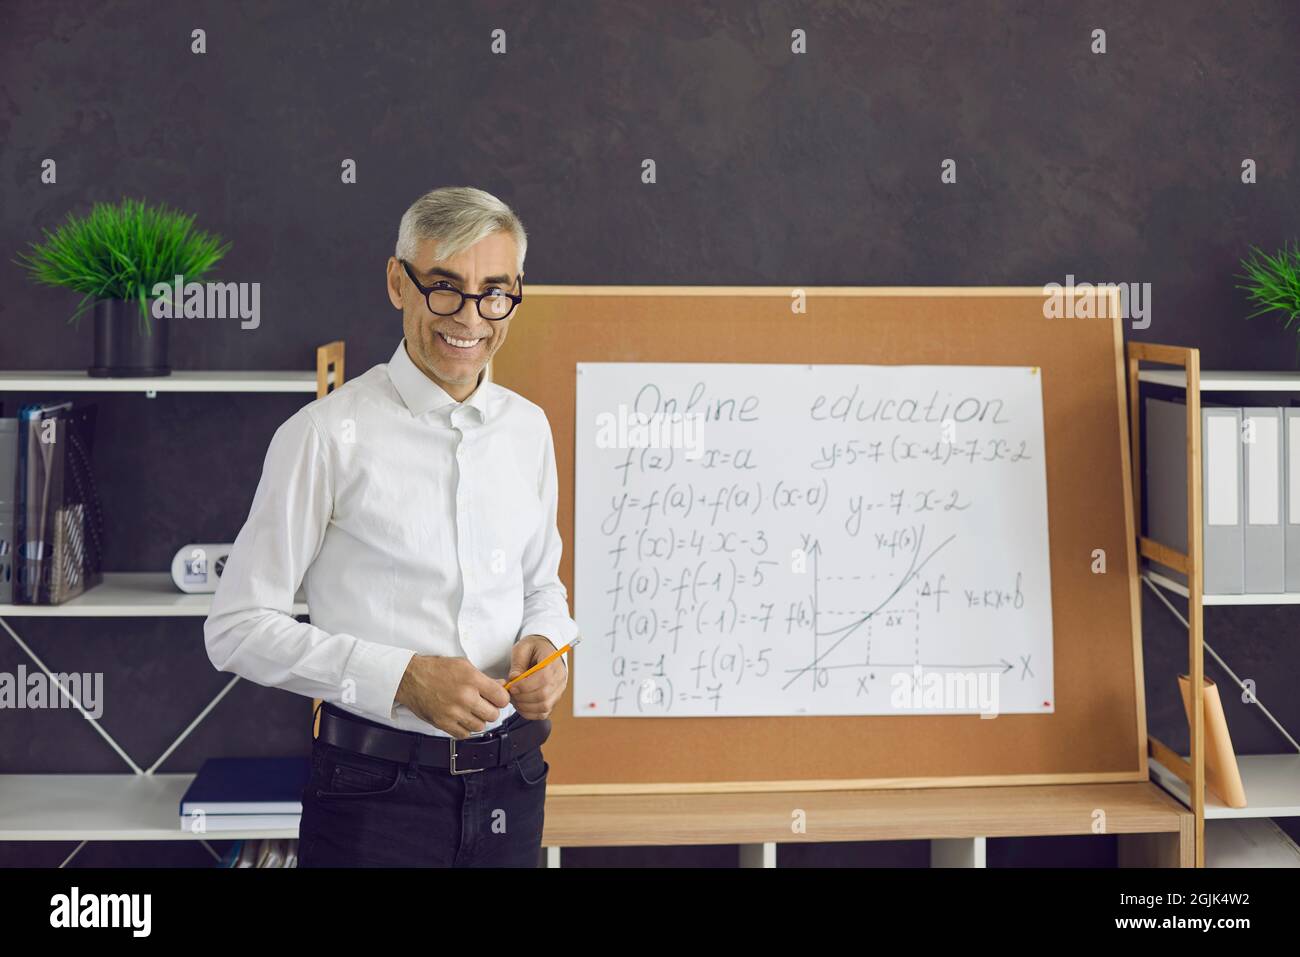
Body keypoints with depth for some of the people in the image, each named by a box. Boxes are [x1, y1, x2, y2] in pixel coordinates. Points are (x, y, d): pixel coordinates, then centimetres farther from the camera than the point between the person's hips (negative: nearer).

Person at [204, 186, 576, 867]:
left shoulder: (528, 428, 6)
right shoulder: (327, 435, -11)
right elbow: (237, 627, -10)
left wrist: (547, 643, -3)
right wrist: (402, 678, -18)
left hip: (510, 784, 5)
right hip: (375, 788, -5)